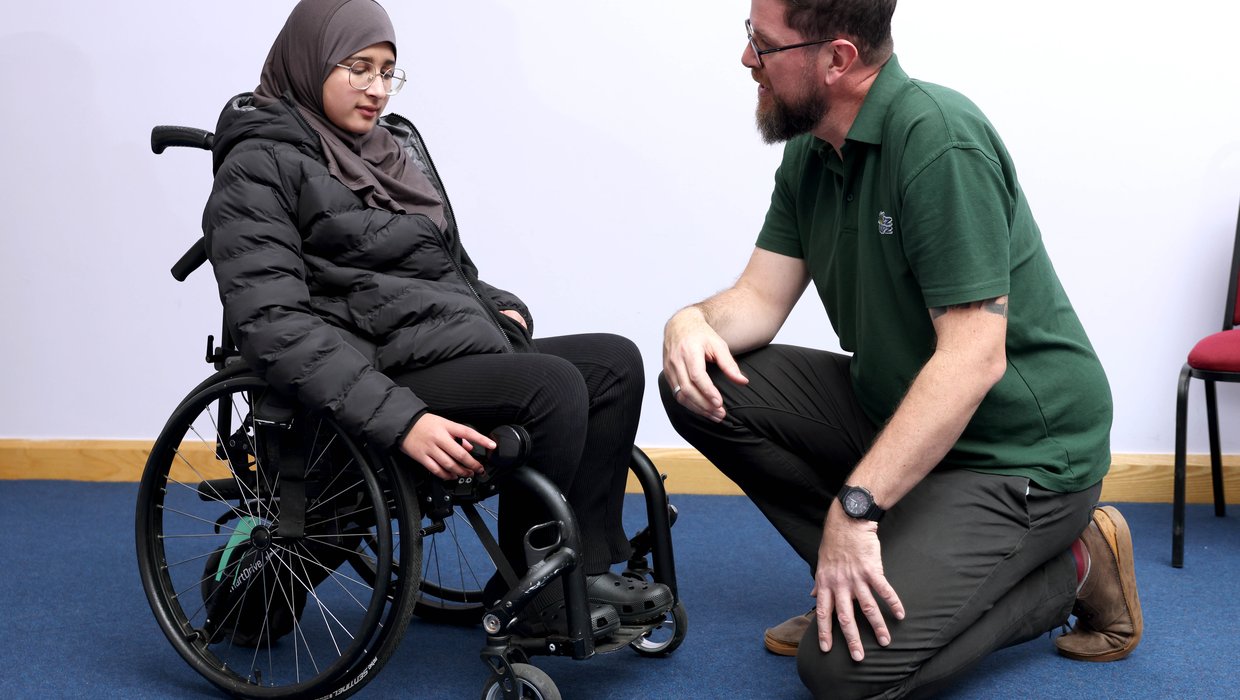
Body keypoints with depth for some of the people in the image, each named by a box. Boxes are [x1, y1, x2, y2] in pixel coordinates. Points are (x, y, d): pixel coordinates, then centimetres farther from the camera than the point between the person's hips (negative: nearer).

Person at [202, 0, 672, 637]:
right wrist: (399, 418, -28)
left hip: (466, 347, 9)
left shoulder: (396, 146, 19)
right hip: (386, 372, -9)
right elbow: (274, 324, -19)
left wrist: (501, 307, 8)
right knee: (552, 386, -26)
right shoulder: (261, 167, -7)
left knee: (615, 362, -4)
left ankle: (588, 569, -3)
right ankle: (530, 604, -11)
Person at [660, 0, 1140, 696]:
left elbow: (974, 357, -27)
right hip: (893, 406, 8)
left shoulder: (940, 135, -23)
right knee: (706, 388, -5)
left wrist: (855, 506, -30)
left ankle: (1067, 568, 1)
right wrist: (694, 321, -19)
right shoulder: (810, 154, 5)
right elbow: (760, 296, 5)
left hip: (1020, 447, -8)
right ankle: (860, 570, 3)